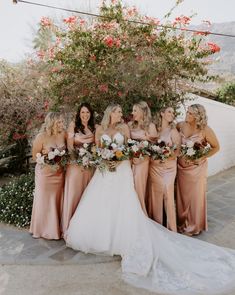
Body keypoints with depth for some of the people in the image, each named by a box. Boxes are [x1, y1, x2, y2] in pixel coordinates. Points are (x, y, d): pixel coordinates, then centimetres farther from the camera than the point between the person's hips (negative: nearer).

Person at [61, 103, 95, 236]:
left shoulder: (93, 127, 12)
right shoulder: (73, 125, 1)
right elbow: (70, 144, -5)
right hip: (75, 163, -4)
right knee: (74, 192, -3)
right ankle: (70, 227, 6)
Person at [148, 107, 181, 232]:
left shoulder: (173, 131, -1)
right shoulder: (154, 129, 7)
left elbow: (178, 150, -7)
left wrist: (166, 158, -19)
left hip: (167, 167, -3)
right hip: (154, 167, 3)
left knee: (167, 195, -3)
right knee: (155, 195, 8)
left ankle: (170, 227, 12)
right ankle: (156, 225, 24)